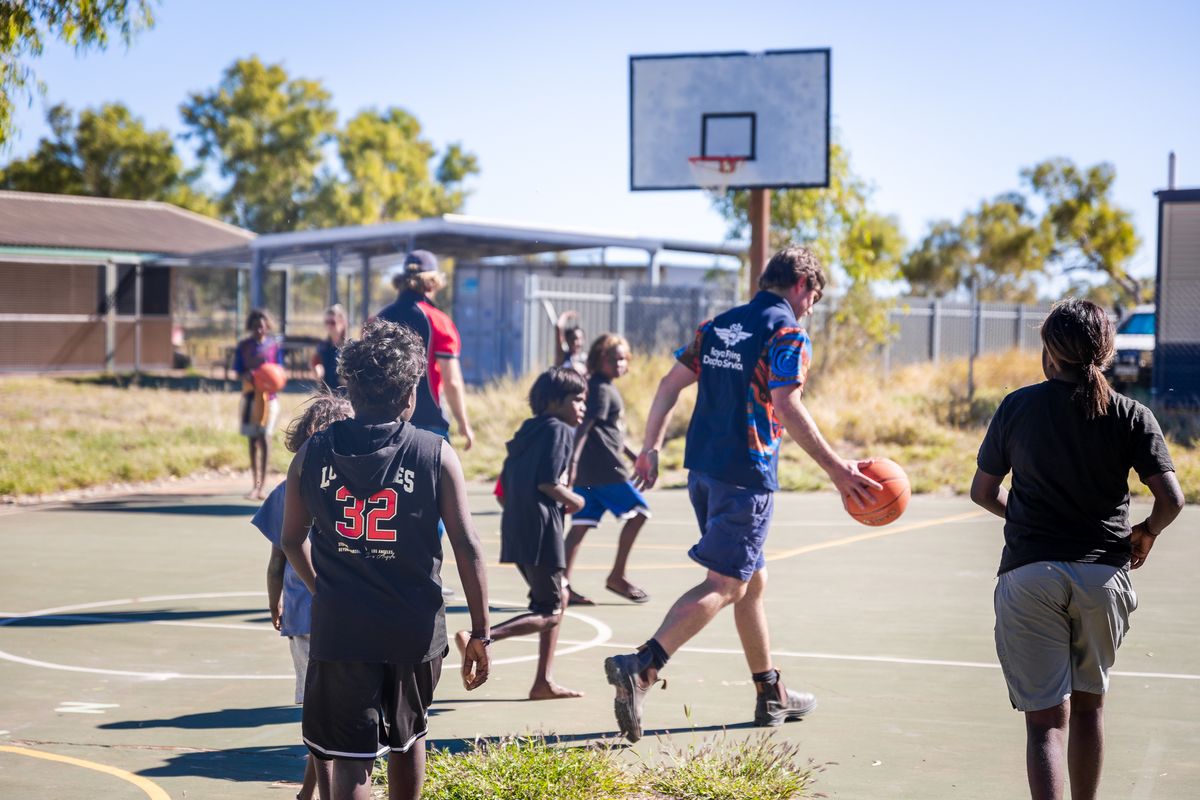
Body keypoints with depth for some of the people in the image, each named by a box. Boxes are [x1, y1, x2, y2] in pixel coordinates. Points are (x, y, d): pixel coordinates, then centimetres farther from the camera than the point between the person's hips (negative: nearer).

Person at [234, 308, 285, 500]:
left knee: (264, 436, -11)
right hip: (250, 395, 2)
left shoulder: (274, 345, 3)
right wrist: (246, 376, -18)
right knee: (252, 438, 6)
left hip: (268, 396, -2)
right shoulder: (243, 346, 4)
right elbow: (237, 371, 5)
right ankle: (255, 483, 12)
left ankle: (261, 485, -11)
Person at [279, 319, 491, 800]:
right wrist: (480, 634, -1)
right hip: (415, 629, 1)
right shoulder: (436, 455, -6)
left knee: (350, 757, 1)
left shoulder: (312, 454, 0)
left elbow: (292, 540, 10)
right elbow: (467, 548, -8)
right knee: (408, 736, 25)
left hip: (339, 630, 0)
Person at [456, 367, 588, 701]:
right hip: (540, 527, -9)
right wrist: (574, 500, -2)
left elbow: (503, 492, 18)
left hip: (515, 526, 9)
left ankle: (544, 682, 16)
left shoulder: (528, 432, 19)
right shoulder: (560, 430, -6)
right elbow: (548, 483, -19)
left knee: (557, 601, 18)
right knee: (548, 612, -5)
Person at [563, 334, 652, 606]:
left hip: (587, 470, 9)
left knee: (581, 525, 4)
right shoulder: (601, 389, -9)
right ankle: (617, 576, 2)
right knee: (639, 511, -1)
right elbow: (585, 425, -20)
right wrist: (573, 459, -30)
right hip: (603, 468, -9)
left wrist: (634, 456, 33)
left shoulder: (606, 388, 22)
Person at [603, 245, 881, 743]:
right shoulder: (787, 333, -7)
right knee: (724, 585, -8)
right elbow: (787, 408, -19)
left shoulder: (720, 325, 15)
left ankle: (772, 696, 28)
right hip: (747, 474, -8)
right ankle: (641, 667, -24)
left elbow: (670, 384, 13)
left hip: (703, 467, 8)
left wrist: (651, 448, 19)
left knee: (753, 579, 19)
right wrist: (835, 468, -18)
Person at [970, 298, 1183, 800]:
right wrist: (1147, 532, 12)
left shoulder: (1017, 407, 1)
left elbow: (982, 491, 9)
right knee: (1088, 705, 21)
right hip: (1102, 573, 1)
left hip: (1028, 573, -1)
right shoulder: (1131, 416, 0)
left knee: (1046, 719, -3)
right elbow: (1171, 499, -8)